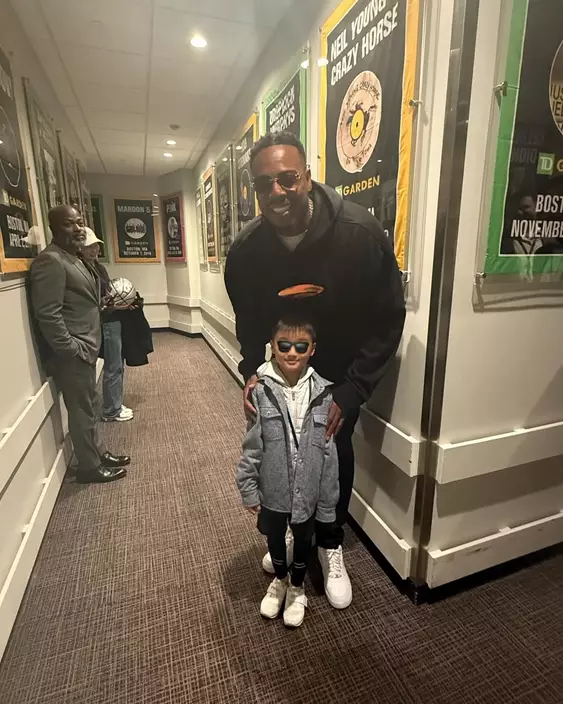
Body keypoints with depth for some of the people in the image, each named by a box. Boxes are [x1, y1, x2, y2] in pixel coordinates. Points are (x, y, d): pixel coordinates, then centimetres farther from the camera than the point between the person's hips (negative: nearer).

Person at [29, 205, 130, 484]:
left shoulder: (73, 258, 16)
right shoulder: (50, 261, -17)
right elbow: (47, 315, -23)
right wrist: (72, 349, -20)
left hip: (85, 349, 10)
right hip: (72, 353, -10)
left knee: (90, 407, 20)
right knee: (83, 411, 3)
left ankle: (98, 453, 35)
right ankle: (90, 467, 19)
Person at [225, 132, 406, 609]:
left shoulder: (360, 232, -26)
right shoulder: (245, 252, -16)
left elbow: (388, 318, -19)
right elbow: (248, 322, 0)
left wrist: (351, 390, -23)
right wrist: (252, 371, -15)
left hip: (340, 375, -2)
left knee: (334, 458, 8)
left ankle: (331, 546, 36)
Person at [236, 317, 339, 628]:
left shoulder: (322, 393, -15)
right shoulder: (261, 390, -17)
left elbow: (329, 453, -8)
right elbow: (251, 445, -9)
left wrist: (327, 504, -4)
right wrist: (248, 489, -5)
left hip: (308, 490, 0)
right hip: (272, 488, 0)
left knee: (303, 539, 23)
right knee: (274, 537, 25)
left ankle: (297, 587, 53)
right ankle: (280, 580, 57)